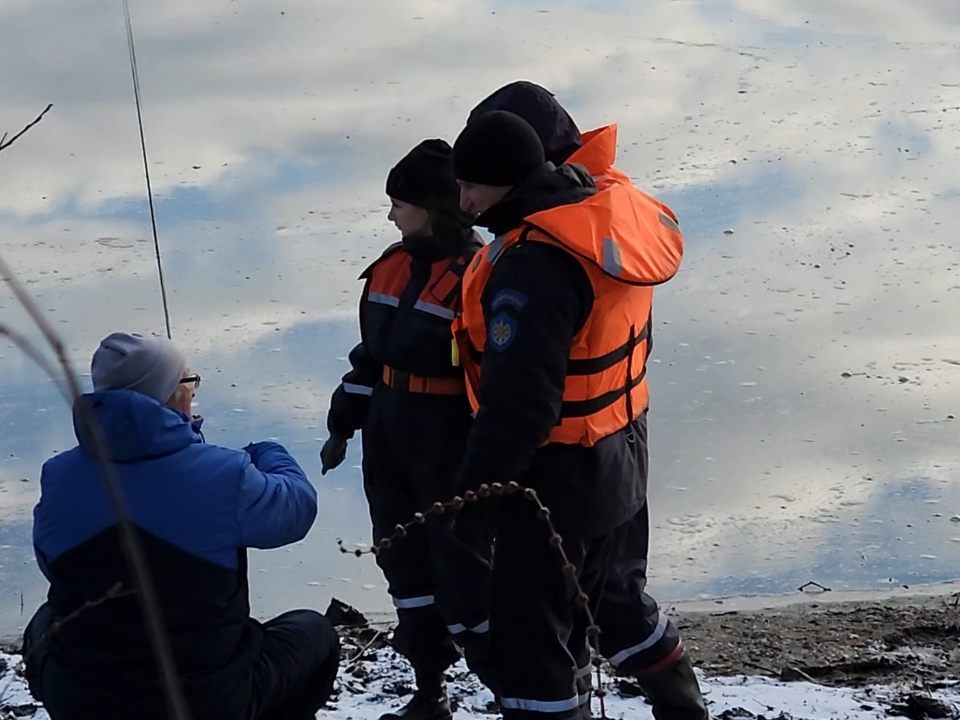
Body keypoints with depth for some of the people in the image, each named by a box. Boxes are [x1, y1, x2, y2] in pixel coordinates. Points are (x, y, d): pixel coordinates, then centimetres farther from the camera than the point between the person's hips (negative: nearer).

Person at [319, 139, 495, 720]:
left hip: (451, 448, -8)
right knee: (405, 561, 14)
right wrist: (344, 426, 19)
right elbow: (369, 356, 18)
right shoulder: (392, 268, 8)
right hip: (389, 441, 8)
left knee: (463, 566, -4)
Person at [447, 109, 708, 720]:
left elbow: (518, 403, -29)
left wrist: (473, 489, -18)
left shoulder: (531, 265, -29)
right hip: (622, 458, 10)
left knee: (530, 637, -1)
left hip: (558, 478, -10)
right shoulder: (612, 215, -1)